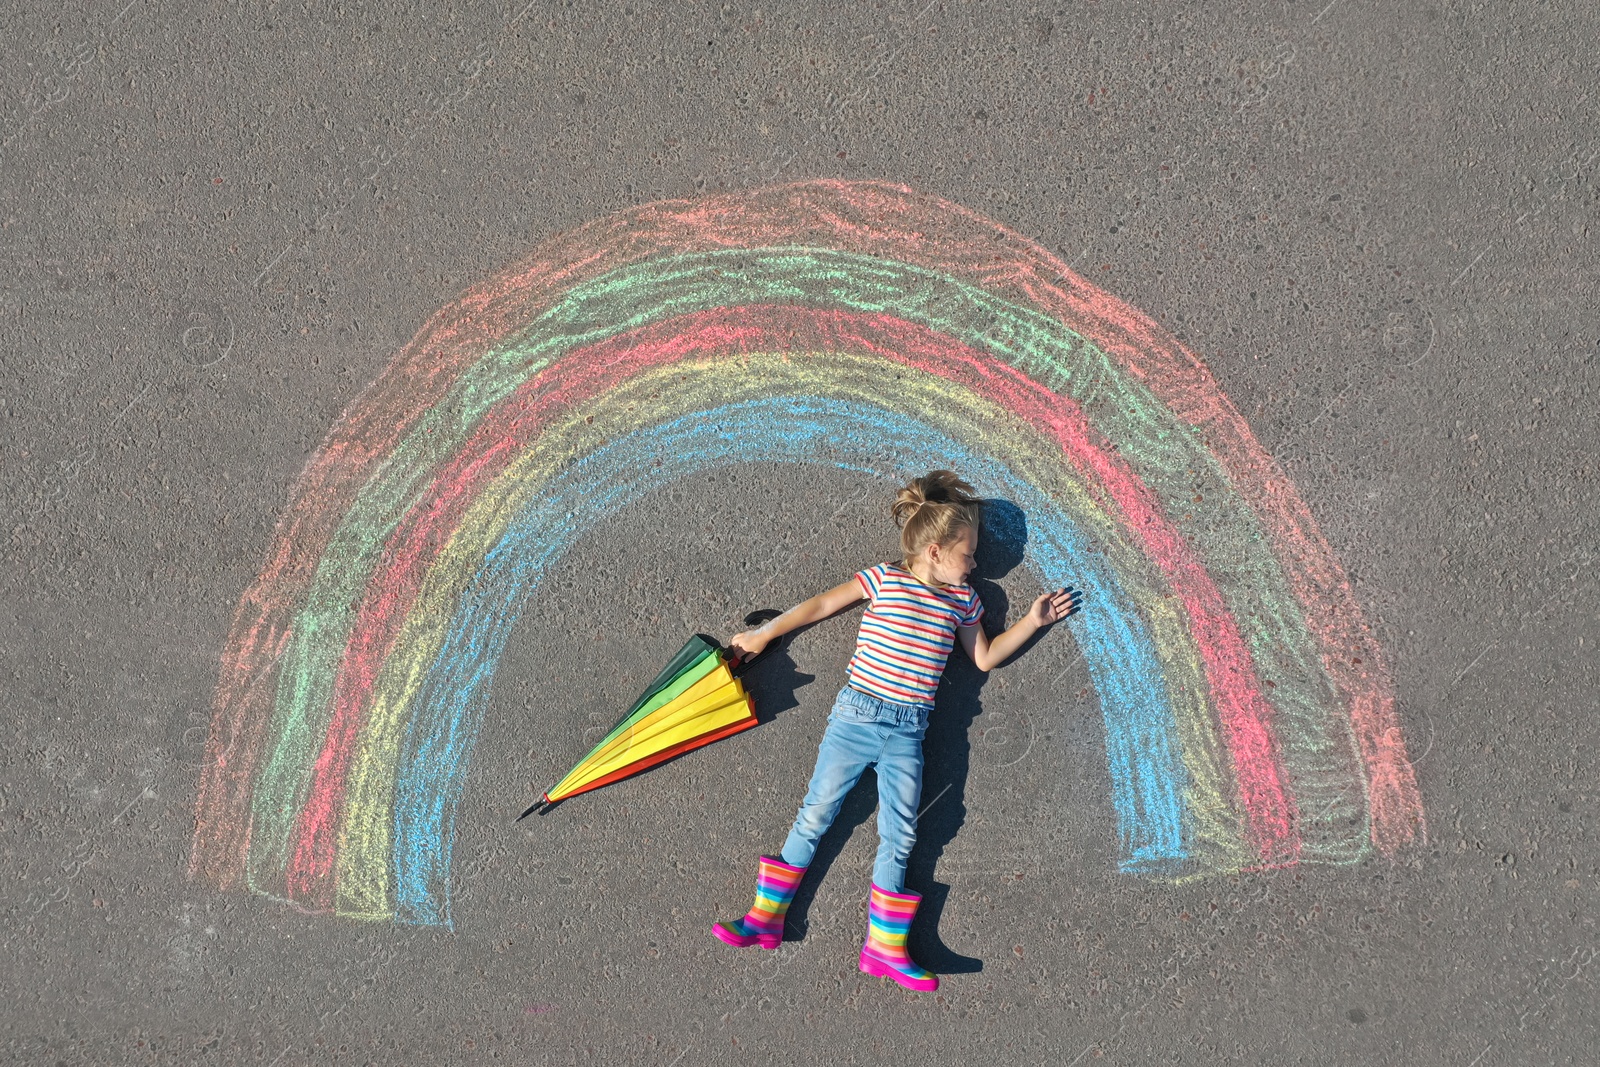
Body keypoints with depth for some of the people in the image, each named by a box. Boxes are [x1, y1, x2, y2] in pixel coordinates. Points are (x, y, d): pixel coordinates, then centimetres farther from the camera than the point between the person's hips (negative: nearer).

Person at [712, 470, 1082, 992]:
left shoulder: (962, 599, 13)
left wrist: (1032, 621, 15)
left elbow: (985, 657, 22)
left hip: (907, 733, 3)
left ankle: (885, 947, 1)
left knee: (899, 835, -2)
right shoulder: (884, 579, 0)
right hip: (856, 715, -3)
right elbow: (821, 604, 5)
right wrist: (764, 634, 7)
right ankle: (766, 916, 5)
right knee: (815, 814, -2)